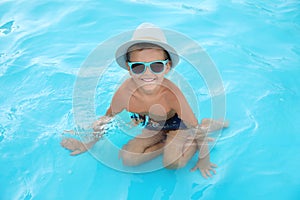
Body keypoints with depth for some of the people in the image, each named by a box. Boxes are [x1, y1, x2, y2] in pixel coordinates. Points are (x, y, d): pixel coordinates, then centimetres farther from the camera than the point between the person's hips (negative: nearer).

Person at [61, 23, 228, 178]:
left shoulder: (170, 92, -38)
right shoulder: (125, 92, -29)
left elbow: (195, 127, -26)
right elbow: (107, 120, -9)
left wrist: (204, 159, -18)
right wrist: (88, 145, -1)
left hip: (176, 124, -3)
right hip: (153, 128, 4)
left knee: (172, 162, -26)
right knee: (128, 158, -12)